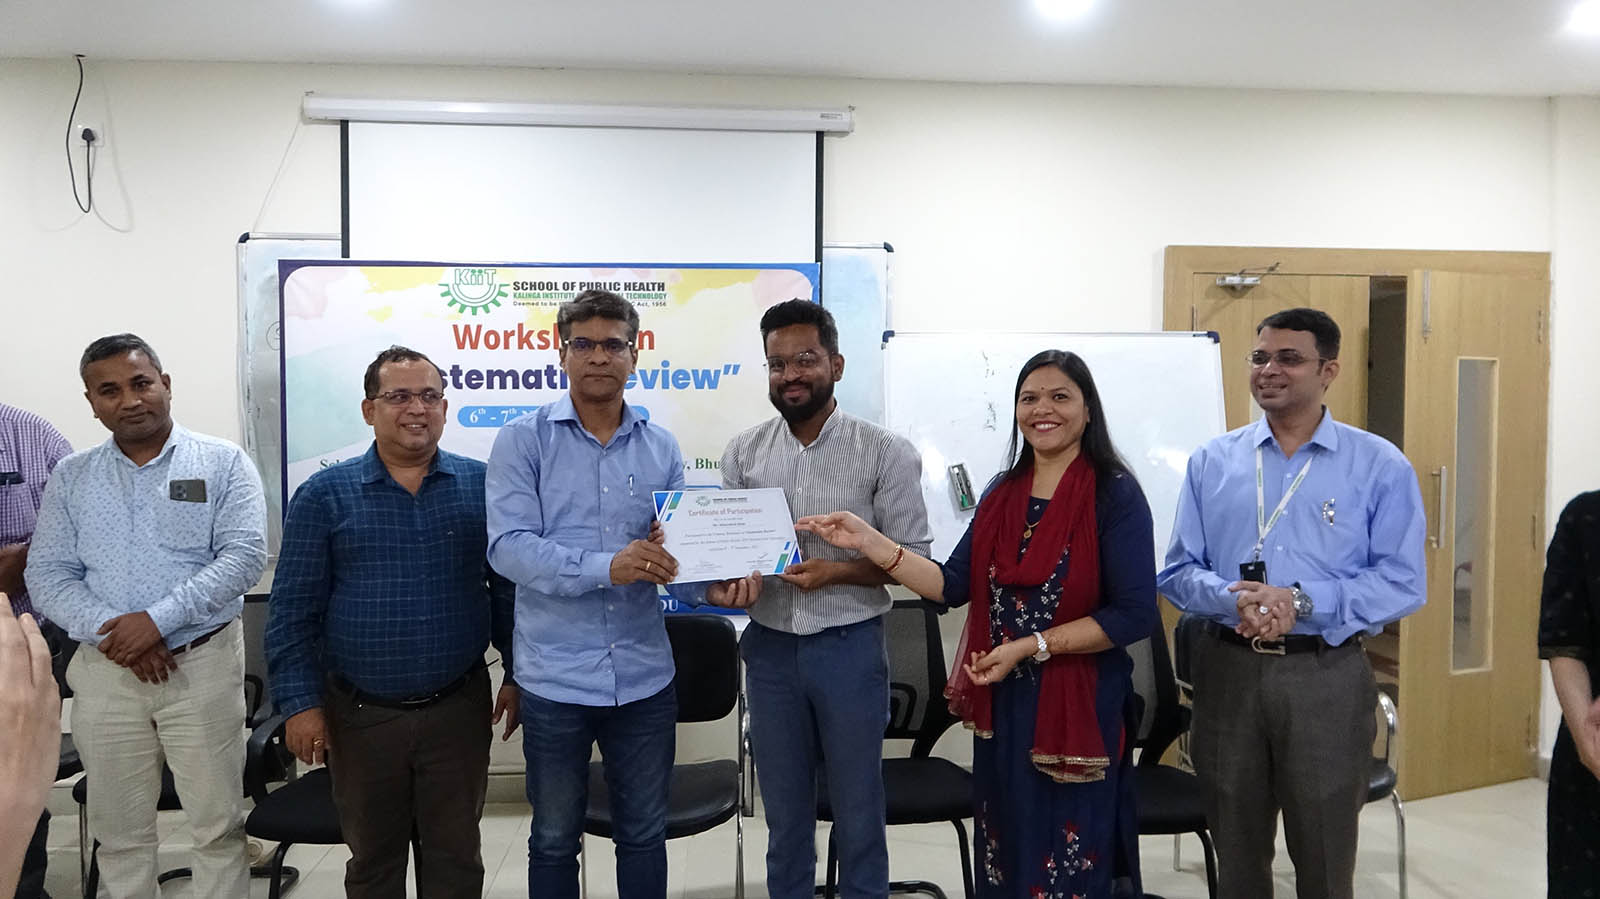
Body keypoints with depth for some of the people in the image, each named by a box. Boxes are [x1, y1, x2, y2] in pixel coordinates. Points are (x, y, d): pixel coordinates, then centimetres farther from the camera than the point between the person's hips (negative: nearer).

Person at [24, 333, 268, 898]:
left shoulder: (223, 464, 0)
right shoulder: (71, 478, 9)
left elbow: (244, 557, -10)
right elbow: (47, 576, 3)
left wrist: (159, 619, -18)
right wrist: (113, 635, -13)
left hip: (203, 666, -3)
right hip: (105, 672, 3)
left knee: (218, 824, 2)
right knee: (118, 831, 12)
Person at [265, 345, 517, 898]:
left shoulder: (482, 486, 1)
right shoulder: (324, 495, -2)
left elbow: (510, 589, 6)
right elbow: (292, 611, -1)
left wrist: (518, 676, 3)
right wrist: (300, 702, -6)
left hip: (459, 709, 0)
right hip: (362, 716, 0)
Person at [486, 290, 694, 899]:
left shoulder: (661, 449, 6)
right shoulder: (524, 440, -5)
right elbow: (508, 546, -16)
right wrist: (606, 568, -28)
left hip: (644, 677, 3)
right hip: (556, 678, -2)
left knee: (645, 835, 17)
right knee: (554, 839, 15)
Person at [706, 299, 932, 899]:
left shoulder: (885, 454, -8)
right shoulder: (744, 453, 2)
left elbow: (914, 557, -7)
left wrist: (836, 571, -22)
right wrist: (726, 583, -14)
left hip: (849, 648, -3)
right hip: (770, 649, 3)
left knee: (857, 813, 11)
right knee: (785, 814, 17)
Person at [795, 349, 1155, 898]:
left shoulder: (1116, 495, -10)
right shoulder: (1002, 494, 7)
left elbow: (1134, 615, -16)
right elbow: (952, 587, 0)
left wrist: (1032, 647, -19)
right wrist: (869, 543, -10)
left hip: (1079, 707, -5)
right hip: (1001, 705, 6)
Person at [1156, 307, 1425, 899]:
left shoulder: (1381, 466, 0)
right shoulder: (1211, 462, 6)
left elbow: (1403, 582, -7)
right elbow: (1177, 572, 4)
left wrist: (1301, 601, -19)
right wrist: (1233, 600, -17)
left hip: (1327, 678, -2)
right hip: (1227, 672, 2)